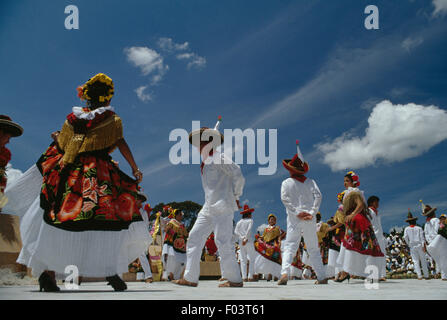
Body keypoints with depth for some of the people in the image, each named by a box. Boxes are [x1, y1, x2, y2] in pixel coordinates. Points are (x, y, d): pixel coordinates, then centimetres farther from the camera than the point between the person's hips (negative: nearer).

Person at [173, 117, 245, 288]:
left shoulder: (219, 158, -10)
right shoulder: (206, 161, 18)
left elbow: (238, 176, -15)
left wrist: (235, 196, -5)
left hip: (222, 206, -10)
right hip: (209, 207, 10)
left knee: (223, 242, -8)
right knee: (194, 238, 8)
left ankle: (235, 279, 3)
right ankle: (190, 278, 12)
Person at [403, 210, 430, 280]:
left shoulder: (407, 229, 4)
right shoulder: (419, 228, 3)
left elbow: (405, 237, -5)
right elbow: (422, 237, -5)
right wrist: (424, 246, -10)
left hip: (412, 246, 0)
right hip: (420, 245, 0)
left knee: (416, 261, 1)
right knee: (423, 260, 9)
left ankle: (419, 276, -8)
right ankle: (426, 275, 10)